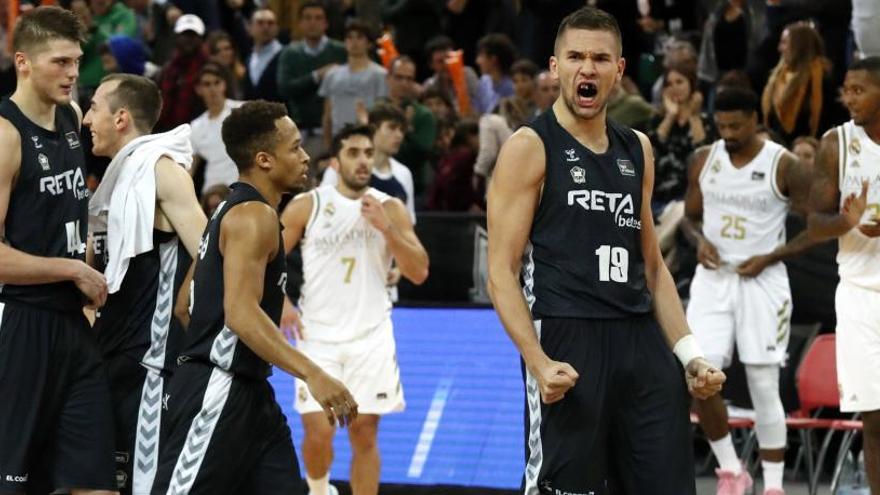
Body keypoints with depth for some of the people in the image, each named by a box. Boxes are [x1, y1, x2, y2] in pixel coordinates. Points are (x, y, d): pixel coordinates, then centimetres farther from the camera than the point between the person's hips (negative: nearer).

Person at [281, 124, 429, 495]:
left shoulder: (390, 209, 2)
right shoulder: (307, 206, -1)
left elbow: (419, 273, -5)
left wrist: (386, 228, -16)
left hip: (371, 338, 1)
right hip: (319, 337, -1)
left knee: (364, 434, 3)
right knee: (318, 432, -8)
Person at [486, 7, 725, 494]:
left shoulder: (637, 150, 15)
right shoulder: (530, 147, -3)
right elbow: (501, 271, -8)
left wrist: (690, 354, 12)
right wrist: (538, 362, -20)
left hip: (642, 344, 6)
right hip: (567, 346, -6)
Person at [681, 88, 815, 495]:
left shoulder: (784, 167, -8)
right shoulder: (704, 160, 5)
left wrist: (768, 259, -14)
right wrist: (700, 241, -6)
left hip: (761, 282, -3)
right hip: (713, 279, 3)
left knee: (764, 388, -1)